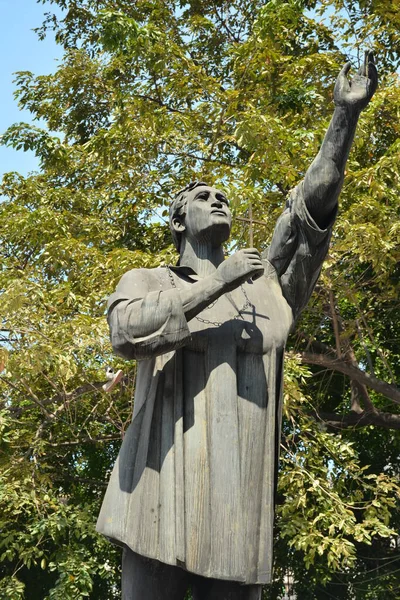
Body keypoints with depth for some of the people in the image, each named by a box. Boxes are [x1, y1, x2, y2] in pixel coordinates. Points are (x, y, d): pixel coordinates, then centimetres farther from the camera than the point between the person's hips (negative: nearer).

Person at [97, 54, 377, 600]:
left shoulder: (267, 288, 19)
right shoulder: (145, 282, 11)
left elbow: (312, 206, 10)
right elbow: (127, 333, -12)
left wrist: (346, 114, 3)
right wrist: (217, 284, -10)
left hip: (241, 509, 3)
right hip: (164, 498, -3)